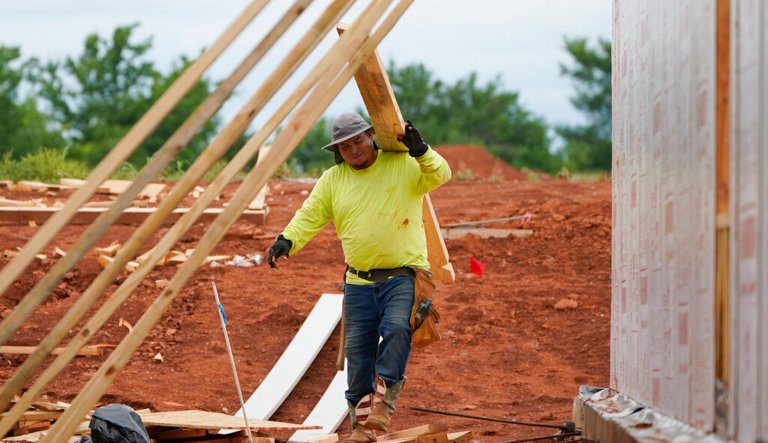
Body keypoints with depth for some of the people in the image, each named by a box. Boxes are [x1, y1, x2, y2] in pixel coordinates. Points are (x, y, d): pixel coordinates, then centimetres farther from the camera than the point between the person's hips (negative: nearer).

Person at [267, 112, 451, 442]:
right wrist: (286, 240, -14)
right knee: (358, 352, 3)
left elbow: (440, 174, -15)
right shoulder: (333, 179, 8)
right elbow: (310, 216, 4)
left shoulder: (404, 165, -2)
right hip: (359, 281, 4)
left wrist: (420, 152, -33)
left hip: (403, 275, -4)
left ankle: (384, 399, -19)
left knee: (396, 328, -30)